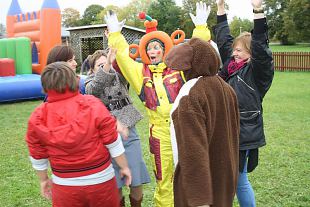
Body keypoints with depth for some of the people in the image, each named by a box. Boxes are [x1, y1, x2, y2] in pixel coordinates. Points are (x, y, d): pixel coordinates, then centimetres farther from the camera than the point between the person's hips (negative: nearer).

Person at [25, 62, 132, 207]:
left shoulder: (38, 117, -11)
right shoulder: (93, 105, -17)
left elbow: (38, 156, 1)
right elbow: (113, 143, -10)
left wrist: (43, 180, 17)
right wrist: (124, 167, 4)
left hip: (64, 186, 1)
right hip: (101, 180, -1)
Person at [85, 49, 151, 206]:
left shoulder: (119, 76, 6)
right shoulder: (90, 85, 2)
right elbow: (95, 89, -22)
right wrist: (107, 65, -38)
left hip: (129, 132, 2)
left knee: (136, 183, 2)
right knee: (116, 185, 5)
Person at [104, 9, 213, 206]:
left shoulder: (179, 68, 2)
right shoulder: (141, 72, 7)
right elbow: (123, 56, 6)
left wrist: (201, 28, -8)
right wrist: (115, 34, 5)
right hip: (160, 136, 1)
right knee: (164, 181, 11)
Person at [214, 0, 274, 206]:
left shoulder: (258, 71, -8)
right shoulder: (232, 65, 12)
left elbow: (260, 48, -25)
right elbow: (223, 40, 19)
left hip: (243, 133, -7)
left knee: (239, 180, 1)